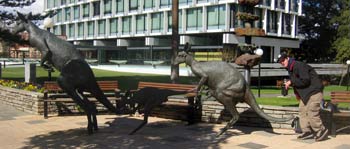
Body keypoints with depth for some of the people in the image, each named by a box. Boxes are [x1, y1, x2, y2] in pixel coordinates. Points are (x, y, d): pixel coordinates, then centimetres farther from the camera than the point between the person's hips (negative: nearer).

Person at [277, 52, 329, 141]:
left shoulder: (299, 65, -18)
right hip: (304, 94, 10)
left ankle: (322, 131, 5)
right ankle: (307, 132, 12)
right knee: (302, 111, 6)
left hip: (314, 91, -10)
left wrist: (291, 82, -19)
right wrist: (296, 92, 11)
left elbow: (305, 81, -25)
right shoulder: (290, 69, 14)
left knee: (312, 114, -10)